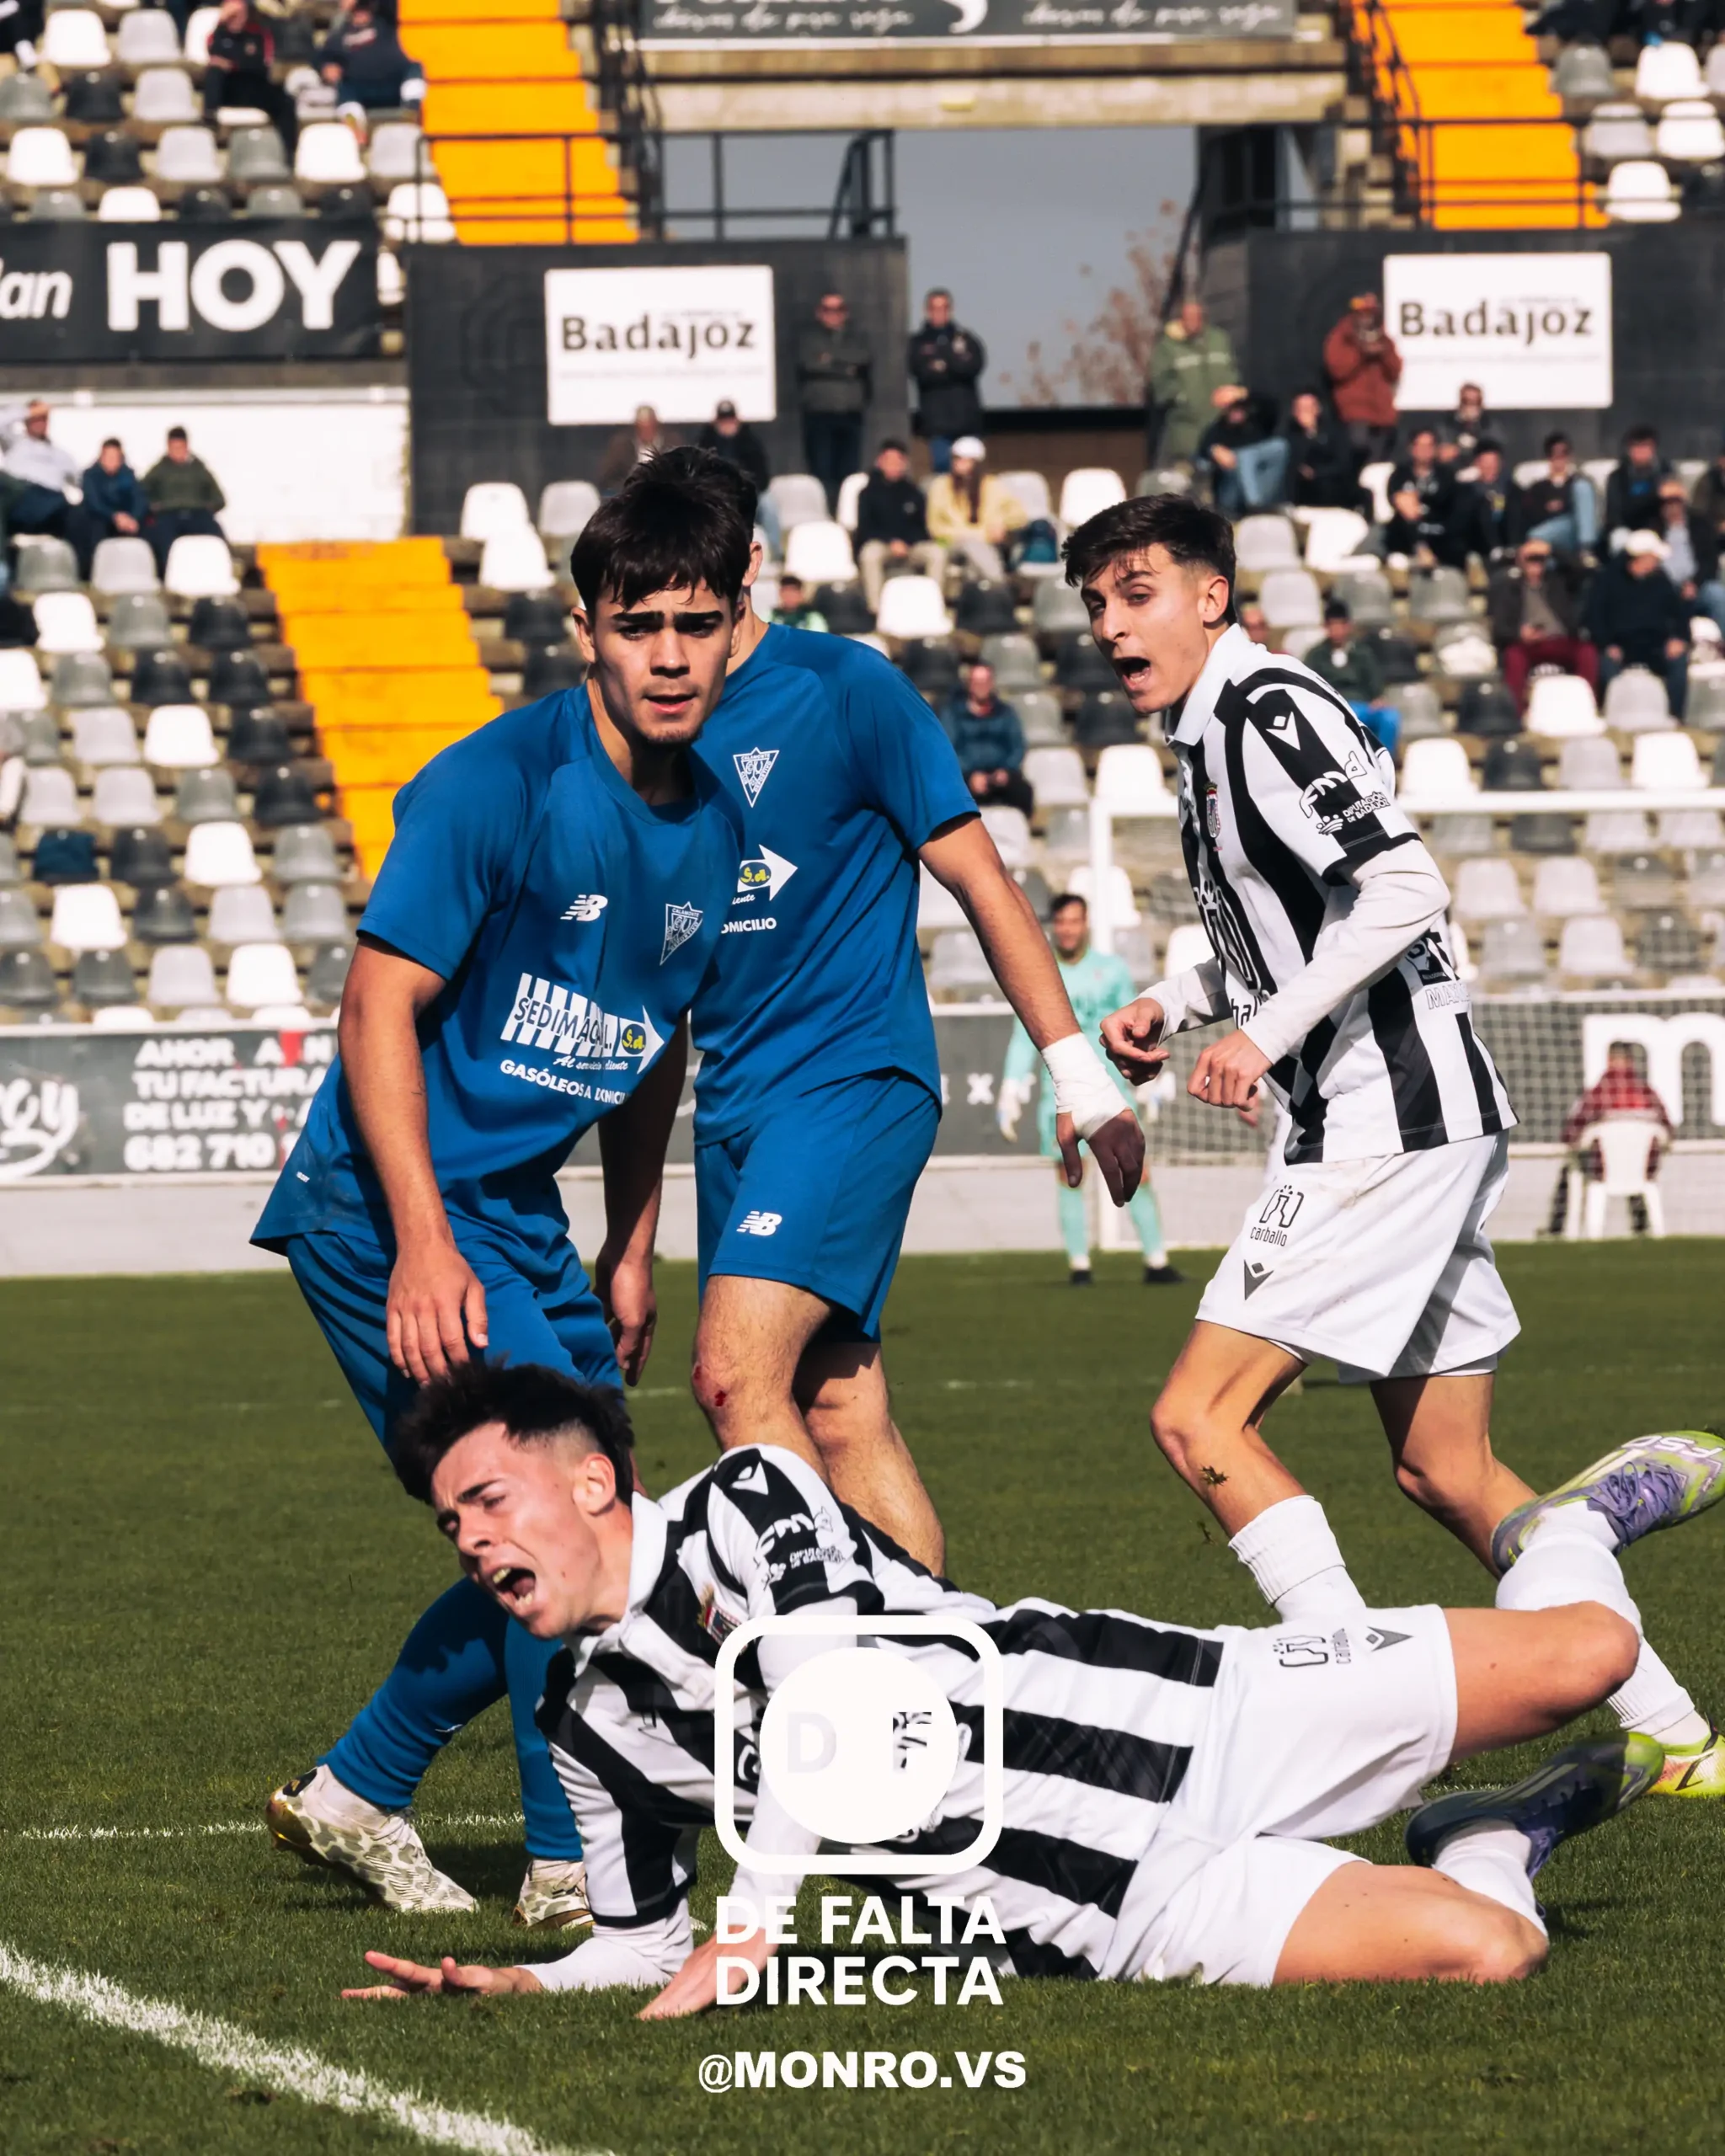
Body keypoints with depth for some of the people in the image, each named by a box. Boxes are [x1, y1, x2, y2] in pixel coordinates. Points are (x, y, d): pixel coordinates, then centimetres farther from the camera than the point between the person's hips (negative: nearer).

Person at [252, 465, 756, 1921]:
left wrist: (632, 1247, 17)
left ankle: (353, 1795, 23)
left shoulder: (712, 825, 6)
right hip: (387, 1201, -8)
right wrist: (424, 1247, -24)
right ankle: (580, 1862, -6)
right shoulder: (498, 786, -17)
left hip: (521, 1213, 8)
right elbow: (381, 1005, -18)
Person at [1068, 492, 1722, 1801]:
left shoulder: (1269, 711, -12)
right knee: (1445, 1472, 12)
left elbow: (1406, 891, -22)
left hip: (1391, 1124, -10)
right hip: (1418, 1123, 10)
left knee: (1200, 1416, -10)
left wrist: (1266, 1032, -21)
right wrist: (1173, 1008, 16)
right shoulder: (1210, 733, 19)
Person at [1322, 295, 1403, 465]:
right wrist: (1360, 353, -16)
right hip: (1355, 412, -5)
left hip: (1383, 412, 5)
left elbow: (1395, 373, 11)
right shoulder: (1339, 339, 2)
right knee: (1361, 453, -26)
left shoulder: (1383, 340, 16)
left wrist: (1385, 354, -7)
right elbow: (1337, 369, -12)